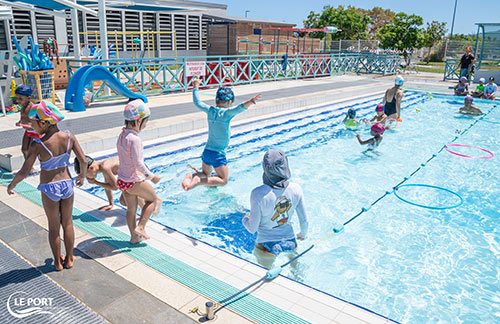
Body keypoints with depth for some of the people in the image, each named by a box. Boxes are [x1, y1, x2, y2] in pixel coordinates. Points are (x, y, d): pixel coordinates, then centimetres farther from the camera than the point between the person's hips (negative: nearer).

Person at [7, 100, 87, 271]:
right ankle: (69, 259, 35)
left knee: (53, 227, 17)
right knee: (67, 223, 20)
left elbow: (24, 172, -19)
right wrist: (82, 175, 14)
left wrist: (11, 185, 1)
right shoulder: (69, 137, -12)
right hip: (67, 184, 3)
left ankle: (58, 262, 33)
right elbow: (83, 160, -6)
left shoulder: (37, 145, -22)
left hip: (49, 188, -3)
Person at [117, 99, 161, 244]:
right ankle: (140, 227, 9)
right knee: (153, 199, 14)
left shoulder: (122, 135, 4)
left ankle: (134, 237, 31)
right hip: (134, 181, -8)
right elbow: (138, 163, -25)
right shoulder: (134, 139, -24)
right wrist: (151, 176, -15)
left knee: (131, 208, 19)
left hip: (122, 180, 8)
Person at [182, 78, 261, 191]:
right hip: (218, 154, -6)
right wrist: (250, 101, -48)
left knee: (206, 175, 26)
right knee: (223, 180, 7)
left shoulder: (210, 110, 1)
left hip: (206, 151, 6)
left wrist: (196, 87, 28)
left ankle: (191, 175, -5)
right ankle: (199, 181, -13)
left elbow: (197, 102, 16)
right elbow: (239, 108, -35)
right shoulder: (227, 113, -15)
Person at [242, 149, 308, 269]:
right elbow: (304, 221, -3)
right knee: (293, 256, 40)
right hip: (290, 242, 4)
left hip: (267, 245, -4)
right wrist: (302, 234, 19)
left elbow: (252, 228, -15)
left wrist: (245, 220, 8)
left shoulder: (258, 194, -25)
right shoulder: (296, 189, -14)